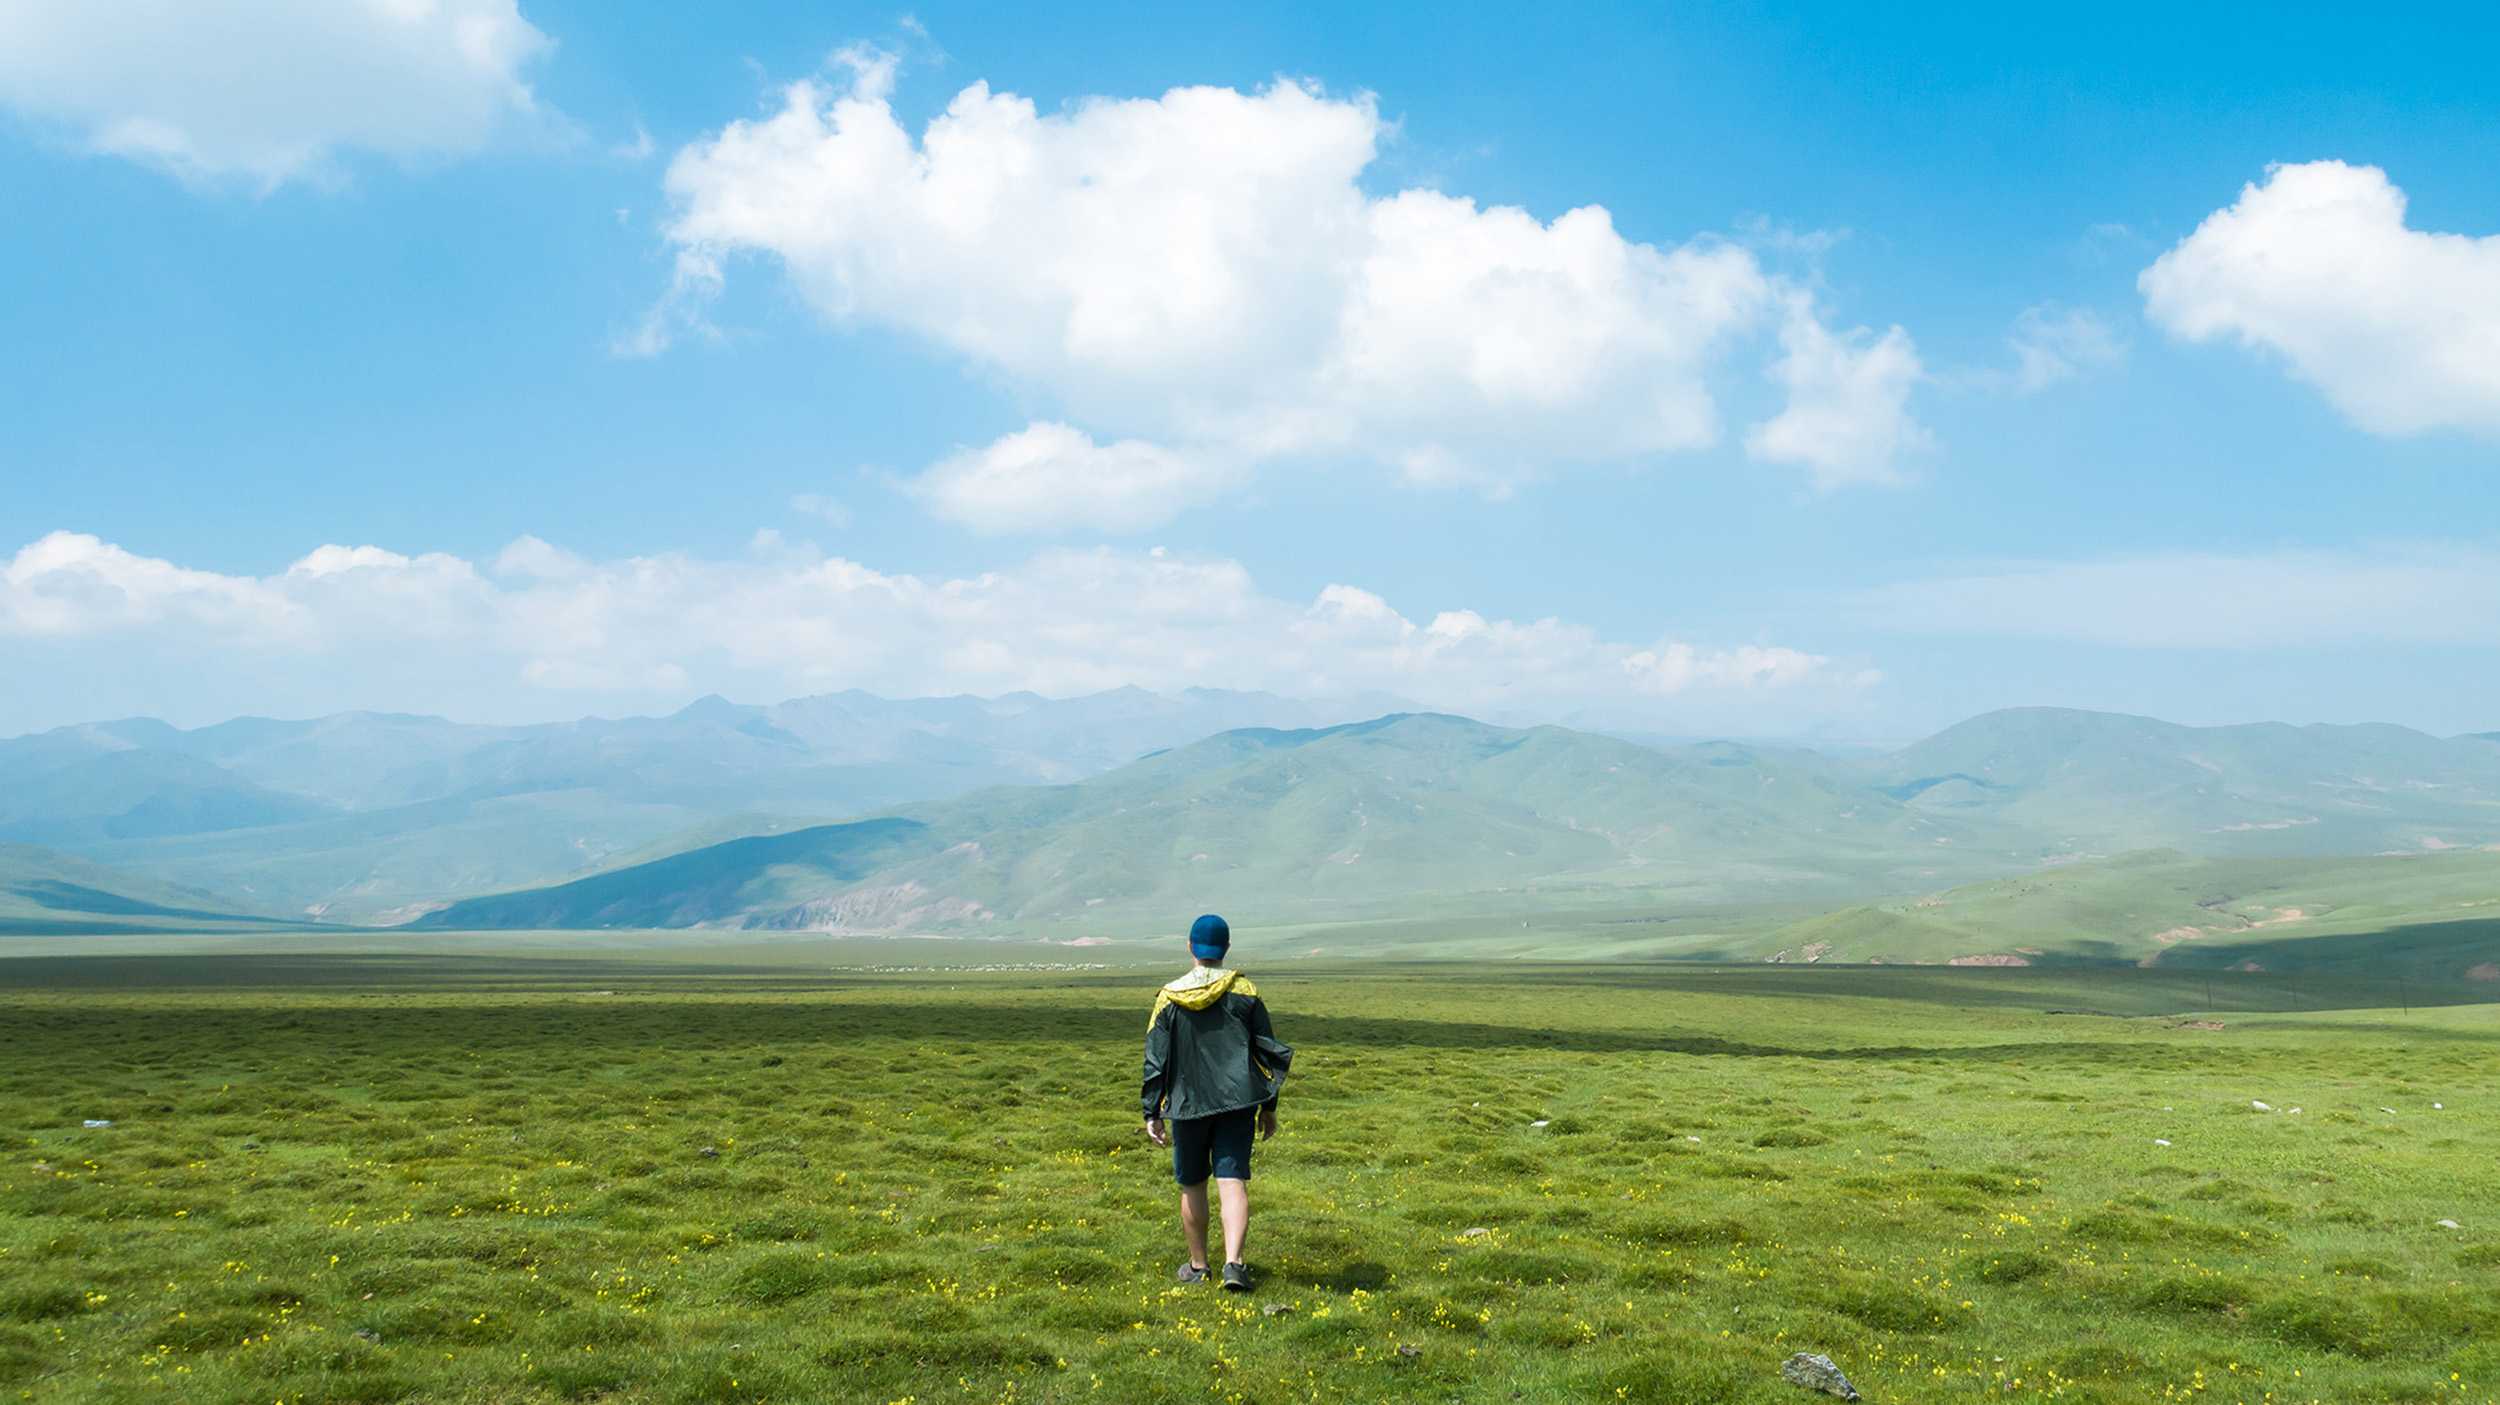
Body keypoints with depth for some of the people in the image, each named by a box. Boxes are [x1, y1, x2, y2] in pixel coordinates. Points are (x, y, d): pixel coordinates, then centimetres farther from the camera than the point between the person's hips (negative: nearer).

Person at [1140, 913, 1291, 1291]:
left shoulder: (1170, 998, -2)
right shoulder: (1244, 991, -1)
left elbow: (1155, 1061, -1)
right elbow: (1268, 1050, 3)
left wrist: (1153, 1114, 5)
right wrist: (1268, 1108, 11)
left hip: (1188, 1104, 0)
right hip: (1238, 1103, 0)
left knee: (1192, 1185, 14)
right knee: (1233, 1183, -4)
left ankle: (1198, 1265, 24)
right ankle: (1233, 1263, -20)